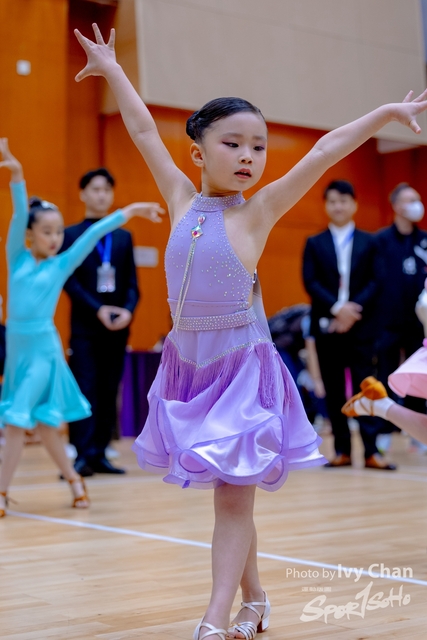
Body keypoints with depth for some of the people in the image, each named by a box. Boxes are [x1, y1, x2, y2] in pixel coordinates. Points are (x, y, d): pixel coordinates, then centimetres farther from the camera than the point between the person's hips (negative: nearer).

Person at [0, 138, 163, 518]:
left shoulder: (62, 265, 3)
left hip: (43, 349, -3)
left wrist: (129, 212, -5)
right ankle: (74, 479, 27)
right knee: (41, 424, 10)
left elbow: (93, 235, -1)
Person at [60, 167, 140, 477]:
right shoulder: (70, 236, 3)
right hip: (85, 327, -4)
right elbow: (70, 282, -5)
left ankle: (100, 454, 10)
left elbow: (132, 282, 9)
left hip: (118, 327, 4)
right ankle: (83, 456, -7)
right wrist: (98, 310, -16)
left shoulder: (124, 237, 14)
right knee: (85, 391, -8)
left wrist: (128, 310, -10)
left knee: (109, 393, 5)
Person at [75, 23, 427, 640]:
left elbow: (326, 150, -9)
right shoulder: (183, 200, 4)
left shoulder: (259, 210, -5)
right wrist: (113, 71, 20)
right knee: (228, 497, 12)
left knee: (234, 498, -2)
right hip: (187, 364, 4)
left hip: (243, 368, -4)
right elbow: (145, 132, 12)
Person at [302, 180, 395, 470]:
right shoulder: (315, 244, 11)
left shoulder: (369, 242, 10)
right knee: (334, 389, 2)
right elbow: (311, 283, -1)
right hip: (326, 325, 1)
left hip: (360, 325, -1)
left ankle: (371, 451, -6)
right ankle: (342, 451, 8)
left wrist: (355, 309, -13)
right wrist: (336, 308, -15)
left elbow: (375, 282, 2)